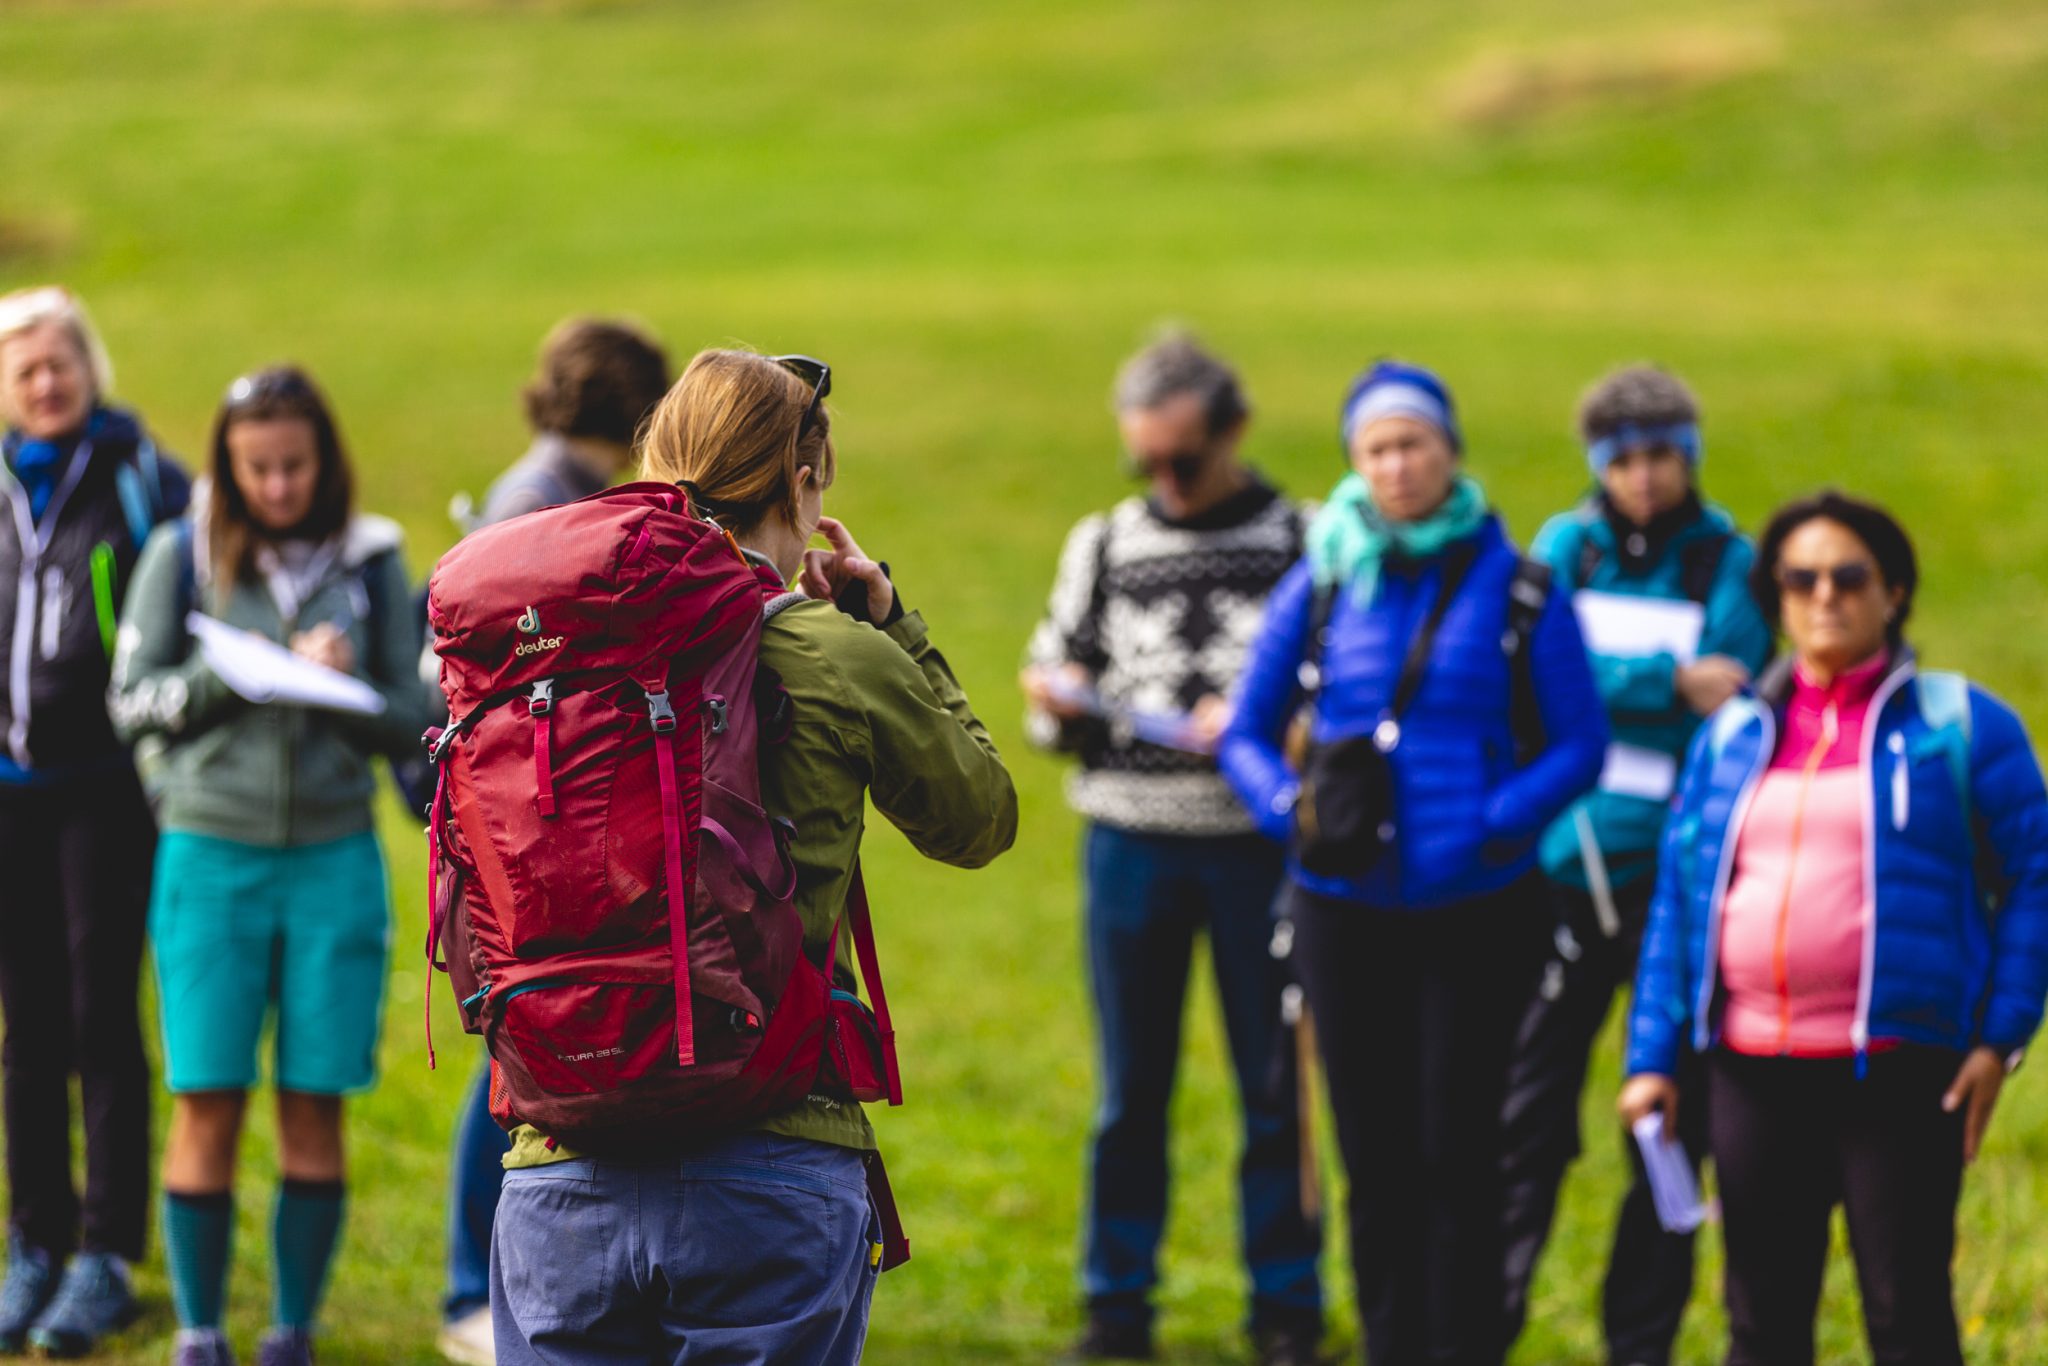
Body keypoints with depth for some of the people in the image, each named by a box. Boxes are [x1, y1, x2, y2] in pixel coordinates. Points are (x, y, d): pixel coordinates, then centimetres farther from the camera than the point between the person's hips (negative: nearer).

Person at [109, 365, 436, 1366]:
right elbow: (131, 702, 2)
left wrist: (345, 688, -15)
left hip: (333, 860, 1)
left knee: (314, 1111, 2)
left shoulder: (369, 561, 4)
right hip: (211, 857, -1)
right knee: (207, 1106, -2)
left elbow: (411, 720, 5)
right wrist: (218, 678, -15)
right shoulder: (182, 557, 2)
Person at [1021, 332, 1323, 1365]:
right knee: (1130, 1088, 6)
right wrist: (1059, 707, -7)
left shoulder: (1302, 543, 2)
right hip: (1130, 842, 2)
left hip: (1259, 844, -2)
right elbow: (1052, 711, 15)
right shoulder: (1104, 546, 11)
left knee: (1275, 1087, 2)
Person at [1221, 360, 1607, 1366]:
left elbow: (1579, 744, -1)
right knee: (1373, 1155, 8)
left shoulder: (1516, 589, -1)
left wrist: (1496, 822, -15)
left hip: (1475, 912, -2)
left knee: (1456, 1150, -3)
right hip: (1343, 913, 2)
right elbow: (1246, 732, 11)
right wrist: (1290, 810, -8)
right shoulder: (1319, 585, 5)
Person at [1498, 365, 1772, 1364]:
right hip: (1564, 865, 1)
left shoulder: (1729, 563, 2)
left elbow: (1732, 705, -10)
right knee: (1526, 1111, 1)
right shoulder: (1565, 547, 7)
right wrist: (1671, 683, -17)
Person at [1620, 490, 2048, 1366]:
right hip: (1753, 1072, 4)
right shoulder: (1732, 735, 13)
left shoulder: (1961, 726, 1)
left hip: (1899, 1071, -4)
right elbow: (1678, 898, 14)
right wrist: (1653, 1056, 7)